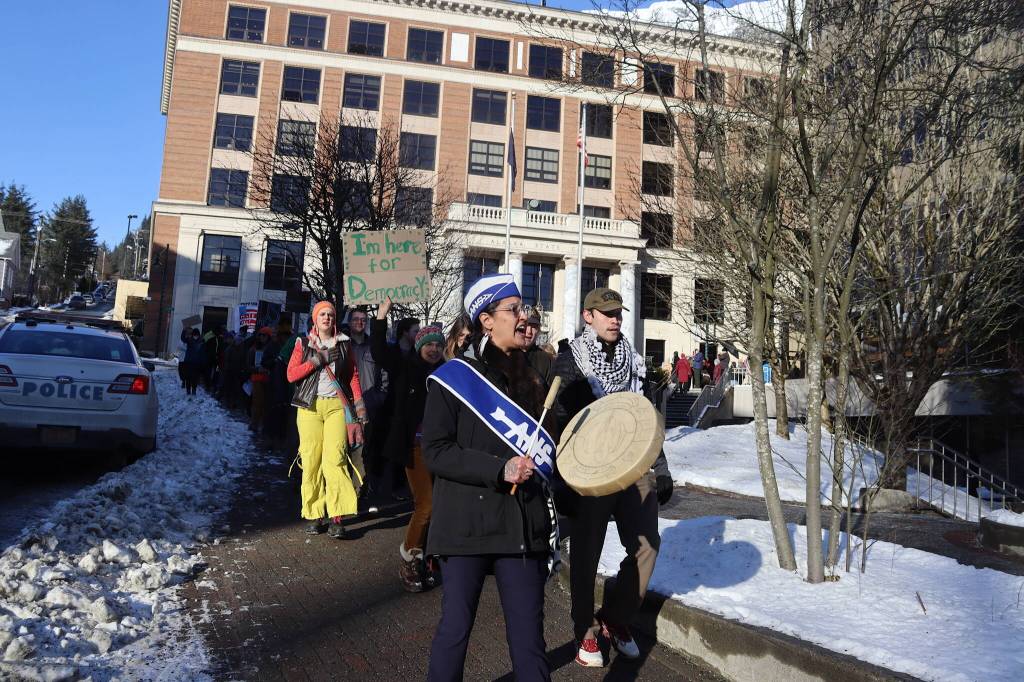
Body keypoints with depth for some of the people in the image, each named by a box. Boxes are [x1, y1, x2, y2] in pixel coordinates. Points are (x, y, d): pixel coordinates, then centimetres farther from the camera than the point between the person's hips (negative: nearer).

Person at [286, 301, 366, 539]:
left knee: (335, 457, -13)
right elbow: (291, 374, 1)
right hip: (310, 406, 1)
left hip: (336, 405, -1)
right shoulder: (303, 344, 12)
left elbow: (353, 376, 11)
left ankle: (336, 517, -14)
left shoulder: (343, 344, 14)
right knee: (311, 460, -4)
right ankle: (314, 514, 4)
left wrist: (359, 406, 1)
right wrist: (319, 359, -7)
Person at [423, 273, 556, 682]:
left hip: (523, 525, 4)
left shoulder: (534, 380, 11)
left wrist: (548, 523, 13)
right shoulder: (454, 377, -4)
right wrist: (499, 469, -18)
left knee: (528, 632, 4)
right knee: (456, 625, 6)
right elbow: (435, 451, -10)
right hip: (468, 523, -4)